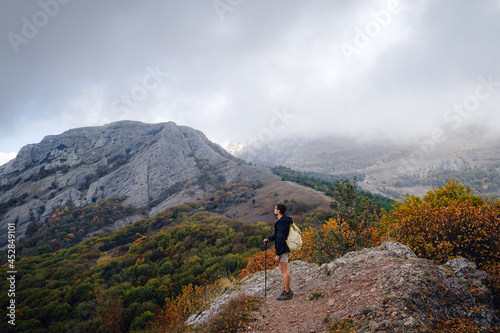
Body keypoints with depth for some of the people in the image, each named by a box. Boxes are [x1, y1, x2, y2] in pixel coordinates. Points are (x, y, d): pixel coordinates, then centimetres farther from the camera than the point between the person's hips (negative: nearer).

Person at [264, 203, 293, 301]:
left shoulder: (281, 223, -21)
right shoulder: (285, 221, 12)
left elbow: (280, 238, -23)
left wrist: (278, 254, -21)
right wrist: (269, 239, 19)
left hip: (283, 249, -11)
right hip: (286, 248, 11)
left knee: (284, 271, -4)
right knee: (282, 269, 20)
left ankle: (287, 293, 3)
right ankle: (287, 290, 28)